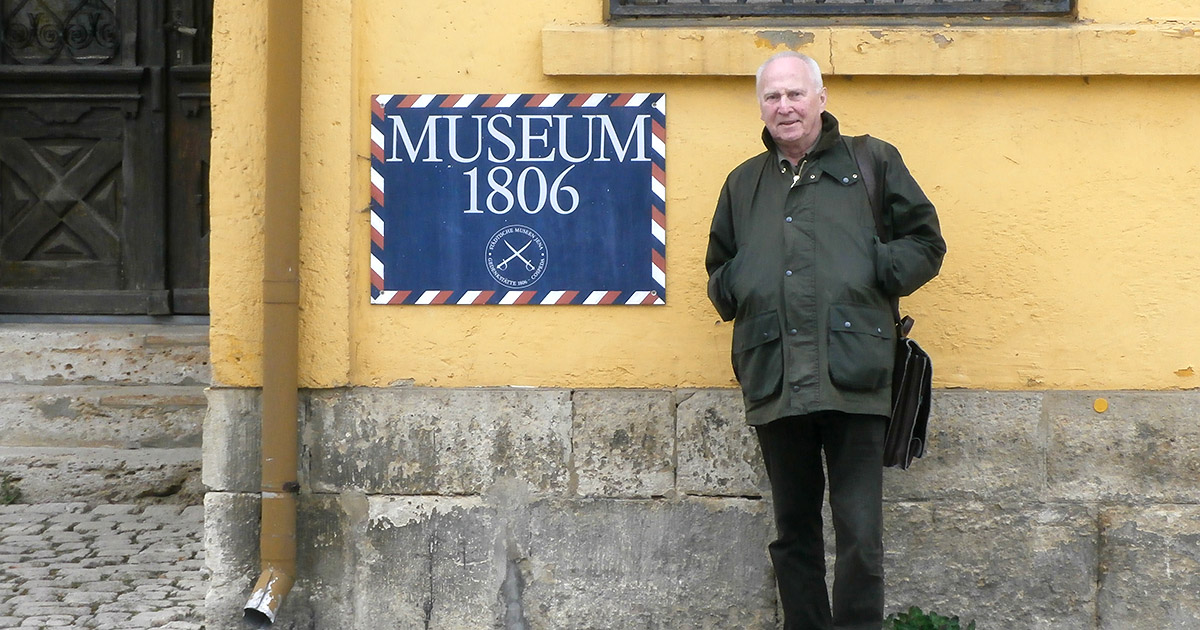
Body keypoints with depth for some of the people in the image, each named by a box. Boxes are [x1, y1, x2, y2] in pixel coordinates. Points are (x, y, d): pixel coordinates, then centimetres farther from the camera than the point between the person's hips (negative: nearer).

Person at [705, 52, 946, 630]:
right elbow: (719, 271, 30)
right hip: (774, 383, 4)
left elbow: (926, 242, 11)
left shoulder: (872, 162, 10)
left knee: (859, 535, -7)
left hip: (851, 378, -4)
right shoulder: (743, 183, 21)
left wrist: (876, 271, -6)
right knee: (794, 535, 11)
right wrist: (732, 291, 7)